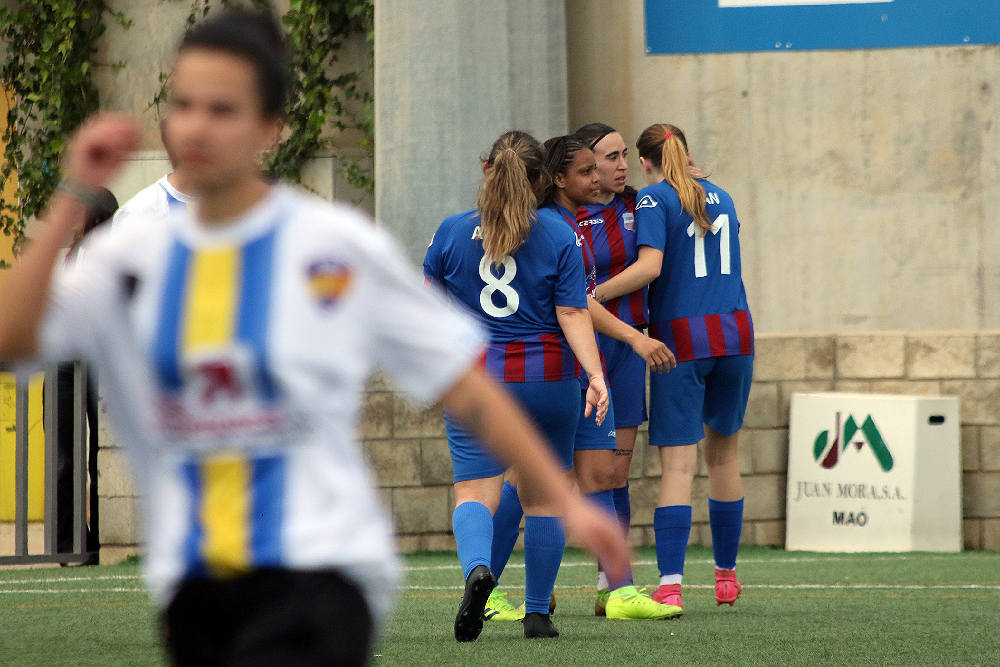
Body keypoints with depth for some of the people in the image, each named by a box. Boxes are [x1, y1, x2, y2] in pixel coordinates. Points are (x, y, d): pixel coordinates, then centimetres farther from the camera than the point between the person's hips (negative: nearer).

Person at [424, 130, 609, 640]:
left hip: (475, 379, 0)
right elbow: (573, 315, -11)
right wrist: (595, 374, -15)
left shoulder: (452, 232, 1)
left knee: (474, 490, -4)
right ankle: (537, 613, 16)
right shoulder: (559, 237, -2)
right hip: (548, 377, 0)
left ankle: (477, 566, -36)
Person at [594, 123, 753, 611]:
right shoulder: (720, 198, 15)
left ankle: (670, 584, -17)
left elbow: (649, 267, -17)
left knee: (678, 463, -8)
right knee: (723, 451, 18)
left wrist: (589, 297, -13)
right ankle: (726, 575, 26)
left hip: (680, 338, -5)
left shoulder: (653, 199, -4)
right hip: (734, 332, 5)